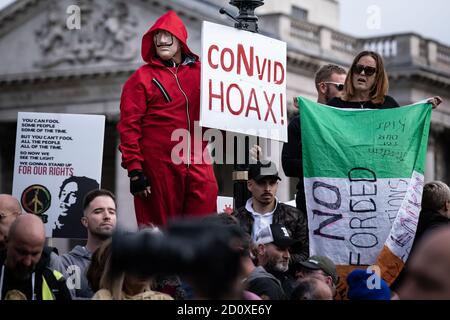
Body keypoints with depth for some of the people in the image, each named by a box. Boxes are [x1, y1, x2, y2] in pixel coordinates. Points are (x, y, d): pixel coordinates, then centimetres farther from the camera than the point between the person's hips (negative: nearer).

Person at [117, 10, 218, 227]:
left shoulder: (201, 72, 13)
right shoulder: (142, 77, 3)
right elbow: (129, 126, -3)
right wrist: (134, 169, -10)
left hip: (197, 165, 3)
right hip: (159, 167, -3)